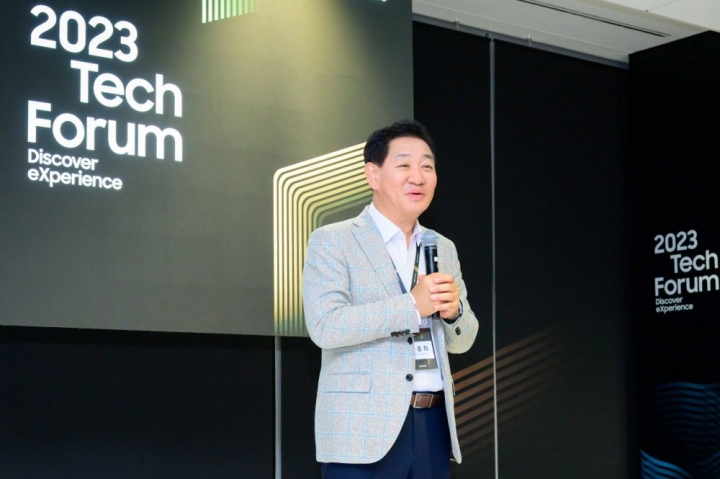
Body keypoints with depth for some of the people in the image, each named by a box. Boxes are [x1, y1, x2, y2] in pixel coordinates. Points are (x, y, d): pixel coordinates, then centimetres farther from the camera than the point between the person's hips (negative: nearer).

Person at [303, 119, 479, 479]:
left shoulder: (444, 248, 16)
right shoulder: (331, 241, -1)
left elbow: (461, 342, 16)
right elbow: (325, 325, -15)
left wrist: (453, 311, -6)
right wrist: (412, 306, -18)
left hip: (434, 425, 5)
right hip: (366, 429, -5)